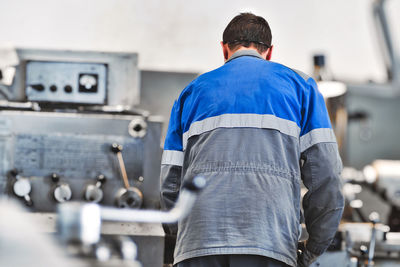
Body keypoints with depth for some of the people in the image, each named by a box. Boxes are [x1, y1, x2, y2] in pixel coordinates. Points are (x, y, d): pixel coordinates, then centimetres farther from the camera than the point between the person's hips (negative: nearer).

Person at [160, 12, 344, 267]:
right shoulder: (298, 84, 19)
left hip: (197, 242, 2)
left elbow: (171, 182, 16)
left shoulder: (194, 90, 24)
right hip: (269, 243, -2)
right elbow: (325, 172, 7)